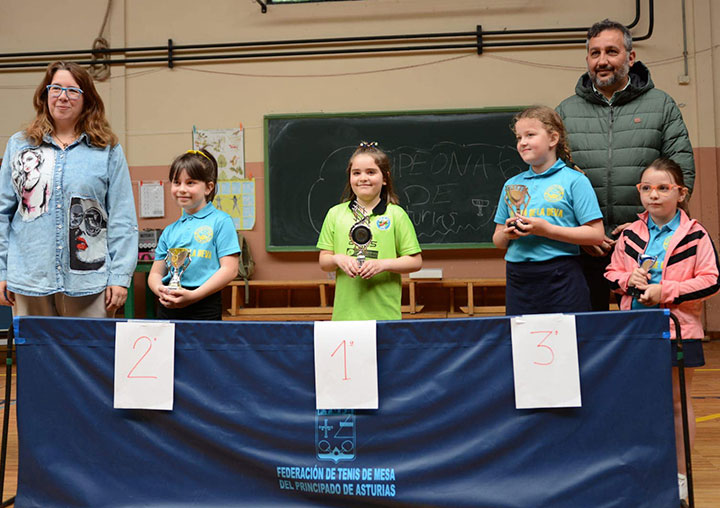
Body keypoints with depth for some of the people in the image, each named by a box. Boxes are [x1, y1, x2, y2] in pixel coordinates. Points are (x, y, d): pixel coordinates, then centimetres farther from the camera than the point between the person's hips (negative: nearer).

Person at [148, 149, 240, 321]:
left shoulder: (221, 221, -1)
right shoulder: (170, 231, 15)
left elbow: (230, 269, -8)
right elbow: (155, 273, 17)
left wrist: (194, 295, -15)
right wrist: (160, 290, -7)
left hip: (204, 308, -4)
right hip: (168, 307, 4)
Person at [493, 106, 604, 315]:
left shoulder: (574, 180, 0)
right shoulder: (511, 185, 14)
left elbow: (596, 234, -7)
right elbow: (498, 241, 17)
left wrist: (547, 230, -14)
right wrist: (507, 234, -6)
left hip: (561, 277, -4)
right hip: (518, 279, 4)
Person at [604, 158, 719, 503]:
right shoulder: (630, 236, 5)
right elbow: (611, 274, 12)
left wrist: (665, 291, -17)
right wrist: (629, 280, -10)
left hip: (677, 330, -2)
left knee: (678, 400, 10)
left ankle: (680, 473, 24)